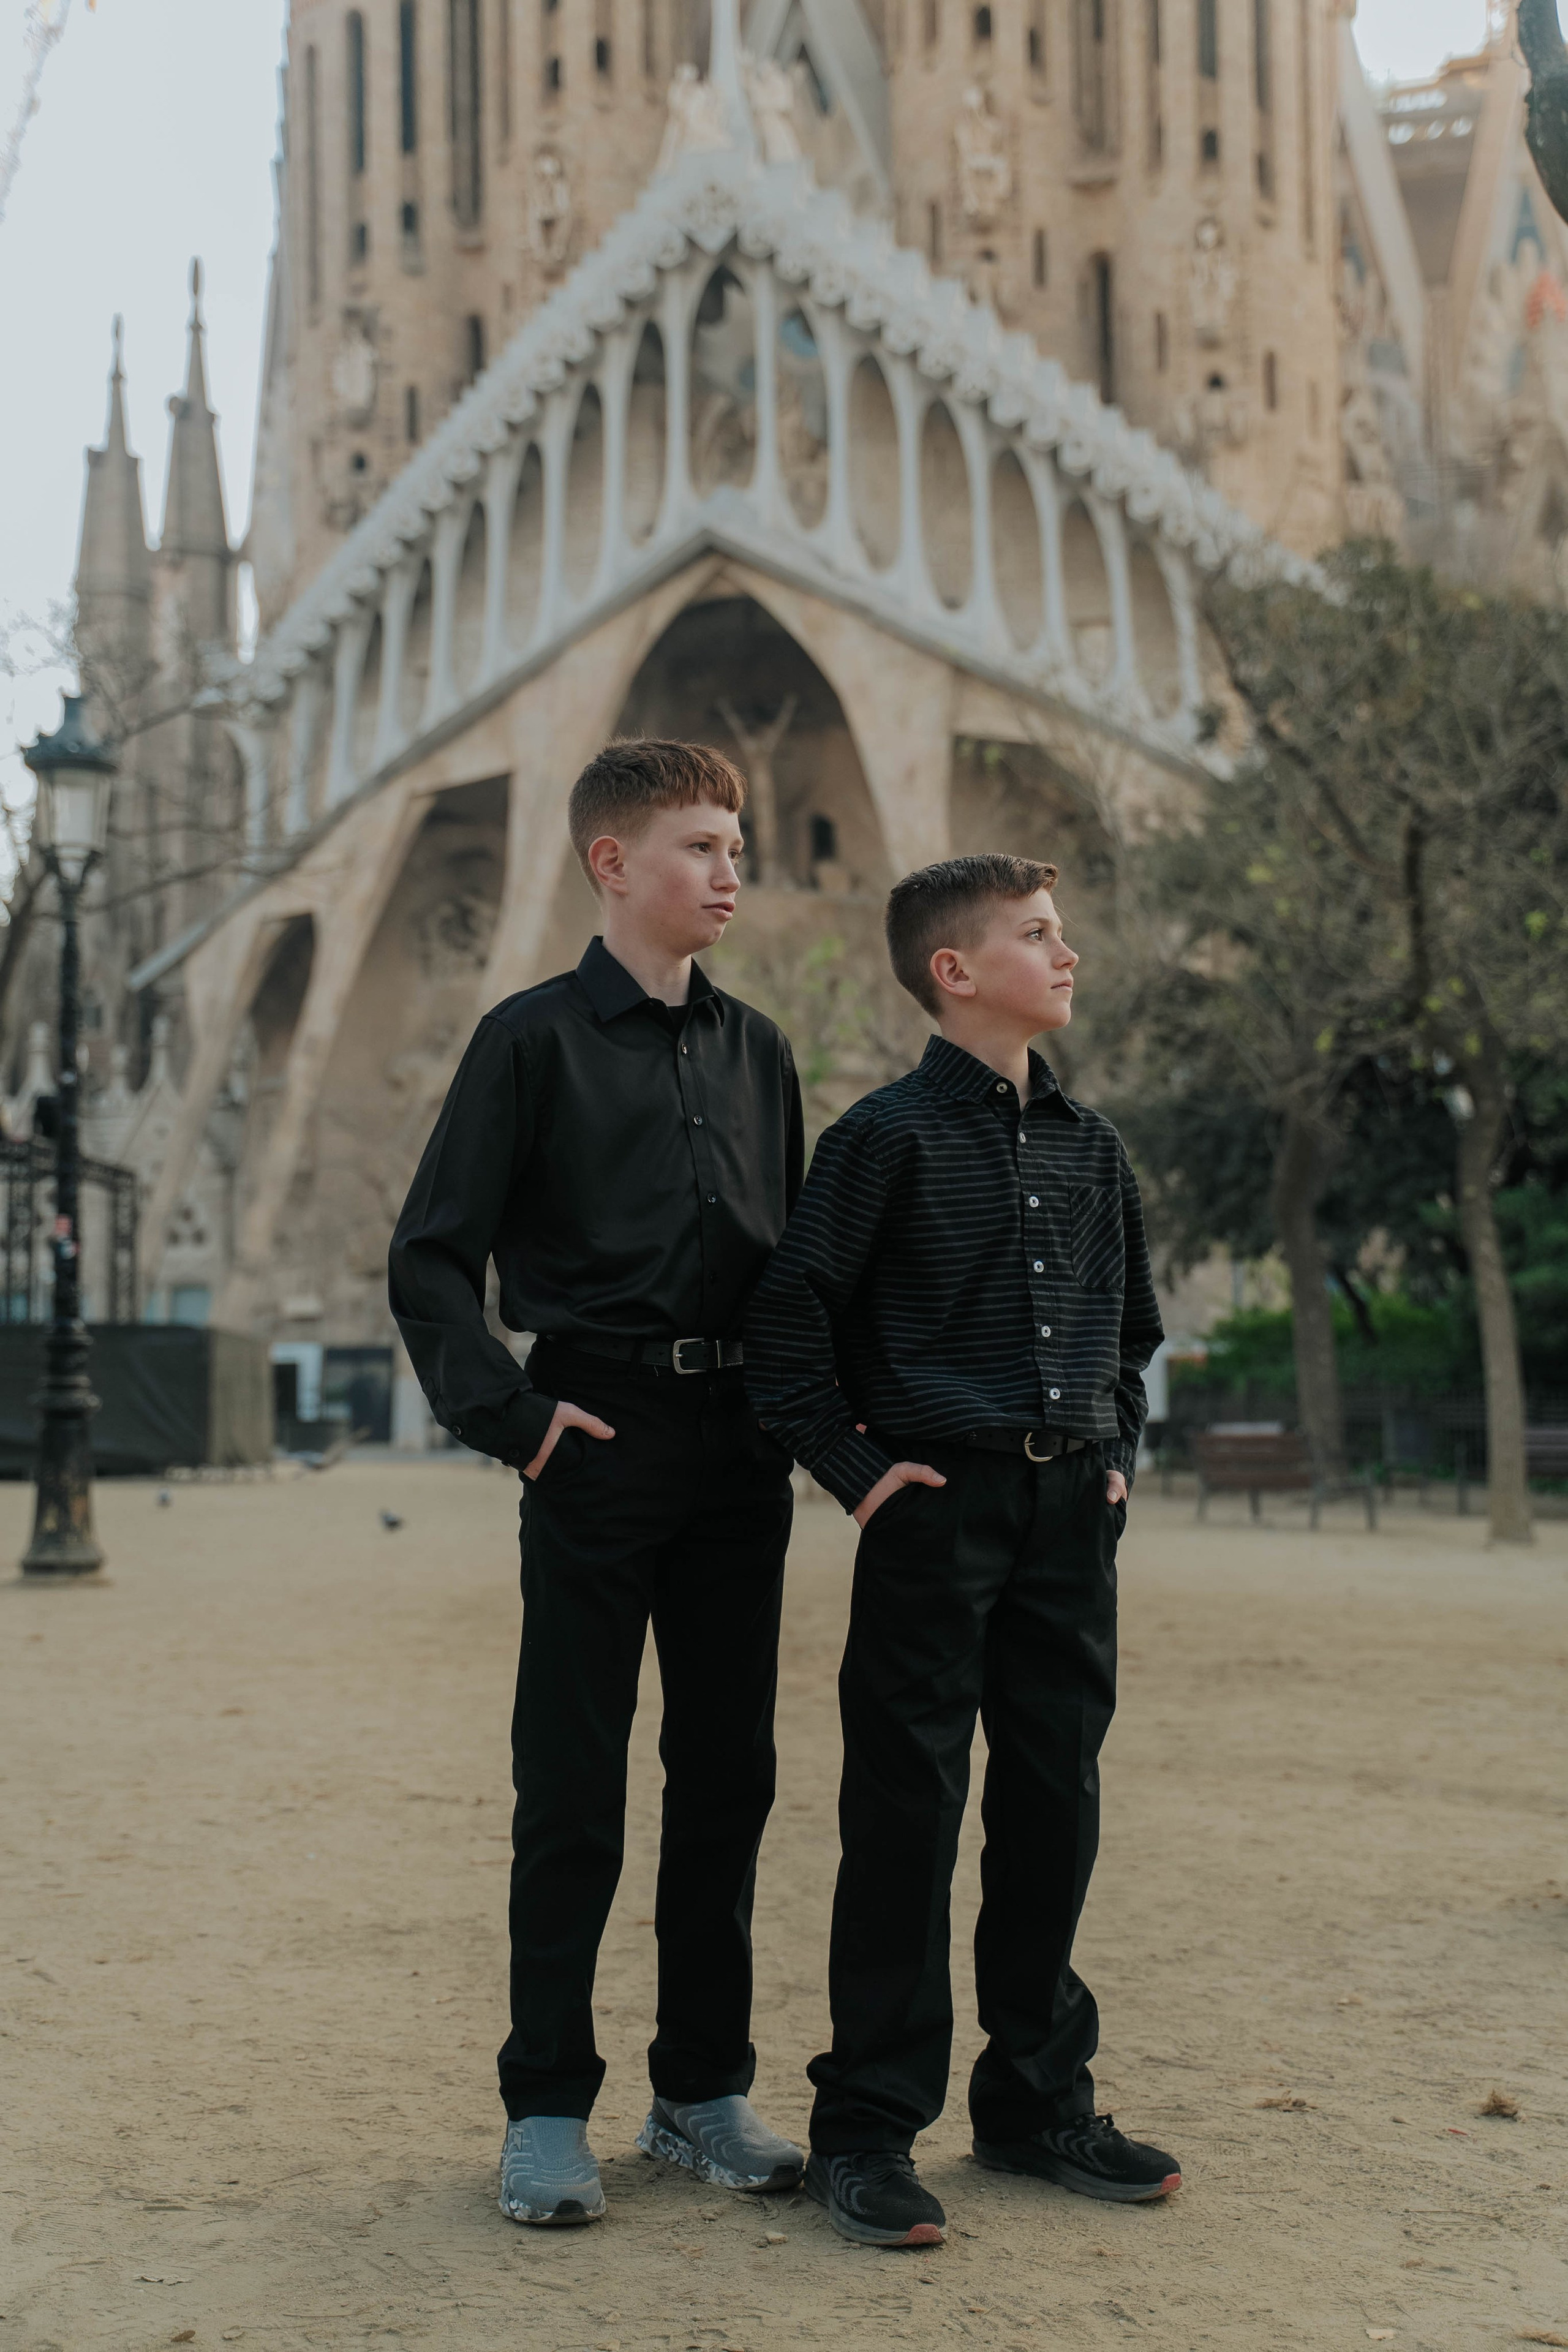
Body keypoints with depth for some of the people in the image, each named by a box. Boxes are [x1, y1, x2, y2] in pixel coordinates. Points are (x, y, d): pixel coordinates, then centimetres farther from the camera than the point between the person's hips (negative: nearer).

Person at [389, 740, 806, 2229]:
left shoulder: (756, 1051, 14)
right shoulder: (535, 1038, -2)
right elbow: (431, 1258, -5)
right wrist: (511, 1411, -16)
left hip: (740, 1443, 5)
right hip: (603, 1436, -5)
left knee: (728, 1773, 10)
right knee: (573, 1788, 0)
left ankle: (704, 2092, 22)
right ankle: (548, 2113, 12)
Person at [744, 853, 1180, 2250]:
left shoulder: (1089, 1144, 13)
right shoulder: (892, 1135, -6)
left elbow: (1135, 1322, 26)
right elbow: (788, 1325, -7)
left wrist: (1117, 1450, 15)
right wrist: (857, 1470, -9)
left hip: (1071, 1513, 6)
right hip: (940, 1507, -6)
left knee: (1056, 1813, 11)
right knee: (907, 1819, -1)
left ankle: (1040, 2104, 24)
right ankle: (867, 2132, 8)